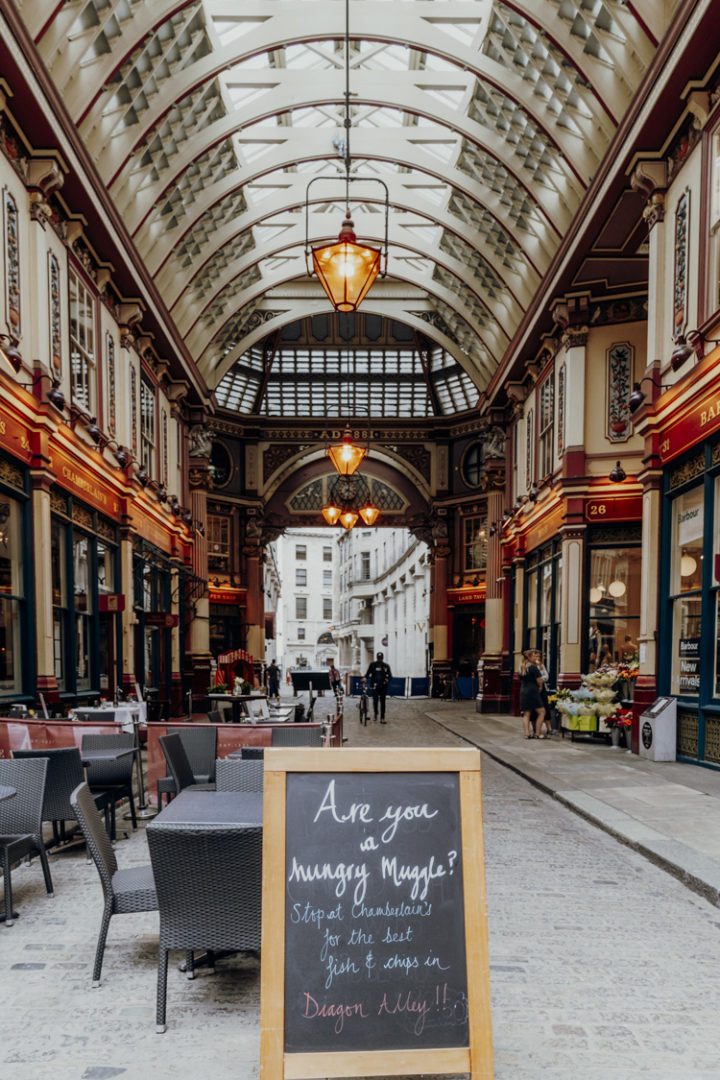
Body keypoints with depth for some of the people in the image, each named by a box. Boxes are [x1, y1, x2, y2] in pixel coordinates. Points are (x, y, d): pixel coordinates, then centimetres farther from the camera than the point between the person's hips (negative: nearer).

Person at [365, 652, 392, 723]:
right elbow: (368, 673, 2)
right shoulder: (373, 664, 2)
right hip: (375, 685, -2)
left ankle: (382, 718, 7)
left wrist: (387, 679, -14)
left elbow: (390, 676, 6)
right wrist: (365, 678, -17)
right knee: (375, 699, -12)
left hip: (383, 686, 2)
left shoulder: (386, 666, 5)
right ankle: (375, 713, 14)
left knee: (382, 702, 3)